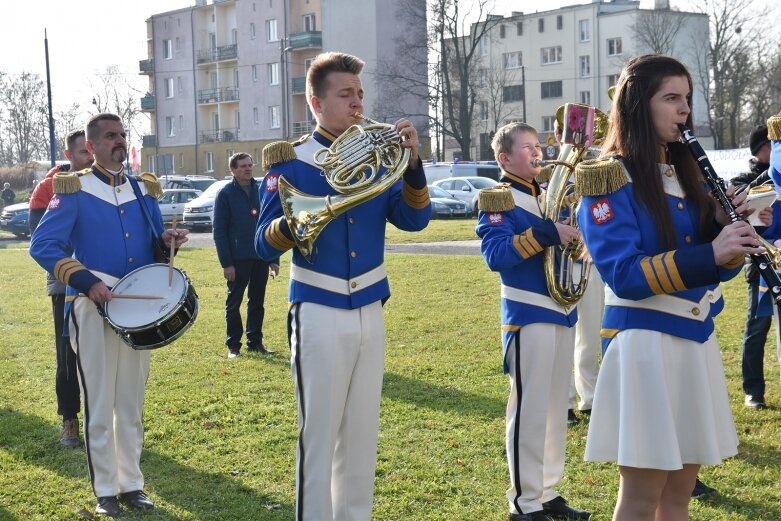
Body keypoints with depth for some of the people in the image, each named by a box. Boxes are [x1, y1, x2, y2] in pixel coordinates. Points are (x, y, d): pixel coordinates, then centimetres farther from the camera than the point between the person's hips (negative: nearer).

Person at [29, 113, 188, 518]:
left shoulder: (143, 189, 11)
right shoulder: (73, 189, -5)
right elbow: (42, 246, -10)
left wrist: (166, 241, -7)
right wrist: (84, 280, -20)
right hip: (92, 308, -5)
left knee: (131, 403, 11)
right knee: (99, 404, -1)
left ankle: (131, 484, 19)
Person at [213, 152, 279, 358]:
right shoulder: (226, 194, -4)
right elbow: (219, 231, -6)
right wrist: (226, 263, -13)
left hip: (261, 257, 4)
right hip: (238, 259, -4)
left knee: (257, 301, 11)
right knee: (234, 302, 4)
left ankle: (255, 341, 20)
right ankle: (233, 345, 11)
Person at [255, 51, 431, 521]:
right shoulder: (291, 161, -5)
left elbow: (415, 219, -4)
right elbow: (265, 245, -11)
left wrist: (412, 161, -18)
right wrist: (293, 222, -32)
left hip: (370, 312, 5)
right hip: (320, 315, -5)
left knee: (363, 433, 12)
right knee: (320, 435, 0)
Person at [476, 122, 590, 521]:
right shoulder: (498, 199, -7)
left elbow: (577, 234, 18)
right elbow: (495, 254, -21)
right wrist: (546, 234, -27)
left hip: (563, 312, 8)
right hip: (528, 316, -8)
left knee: (556, 408, 12)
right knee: (529, 409, -4)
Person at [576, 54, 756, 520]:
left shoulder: (687, 173, 12)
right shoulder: (611, 179, -9)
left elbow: (716, 267, 12)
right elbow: (624, 275, -20)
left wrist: (730, 229, -8)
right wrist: (708, 254, -29)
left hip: (697, 337, 7)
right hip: (644, 340, -7)